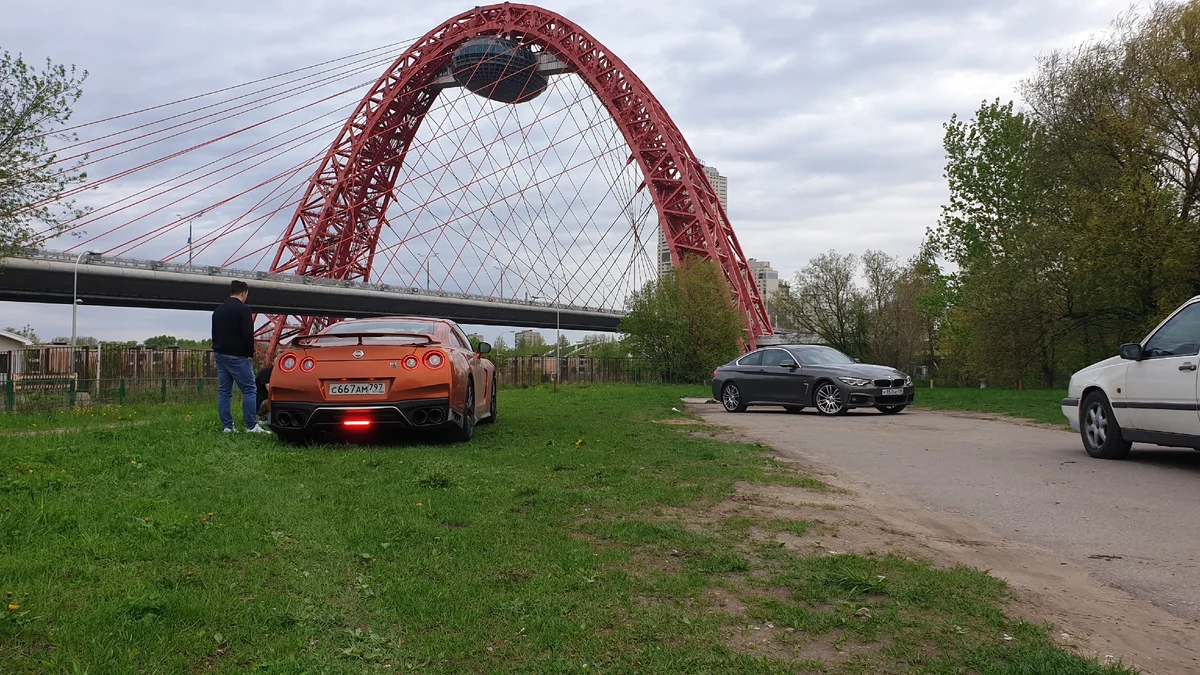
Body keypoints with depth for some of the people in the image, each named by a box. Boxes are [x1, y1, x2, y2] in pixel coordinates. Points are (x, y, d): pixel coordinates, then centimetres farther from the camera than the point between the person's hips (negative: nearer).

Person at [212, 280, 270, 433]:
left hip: (220, 356, 8)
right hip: (237, 357, -8)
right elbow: (248, 334, -17)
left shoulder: (218, 310, 16)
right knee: (249, 390, -5)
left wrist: (218, 351, 20)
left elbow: (214, 334, 20)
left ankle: (227, 426, 8)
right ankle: (252, 426, -8)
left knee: (224, 392, 8)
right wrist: (250, 354, -5)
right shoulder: (243, 309, -10)